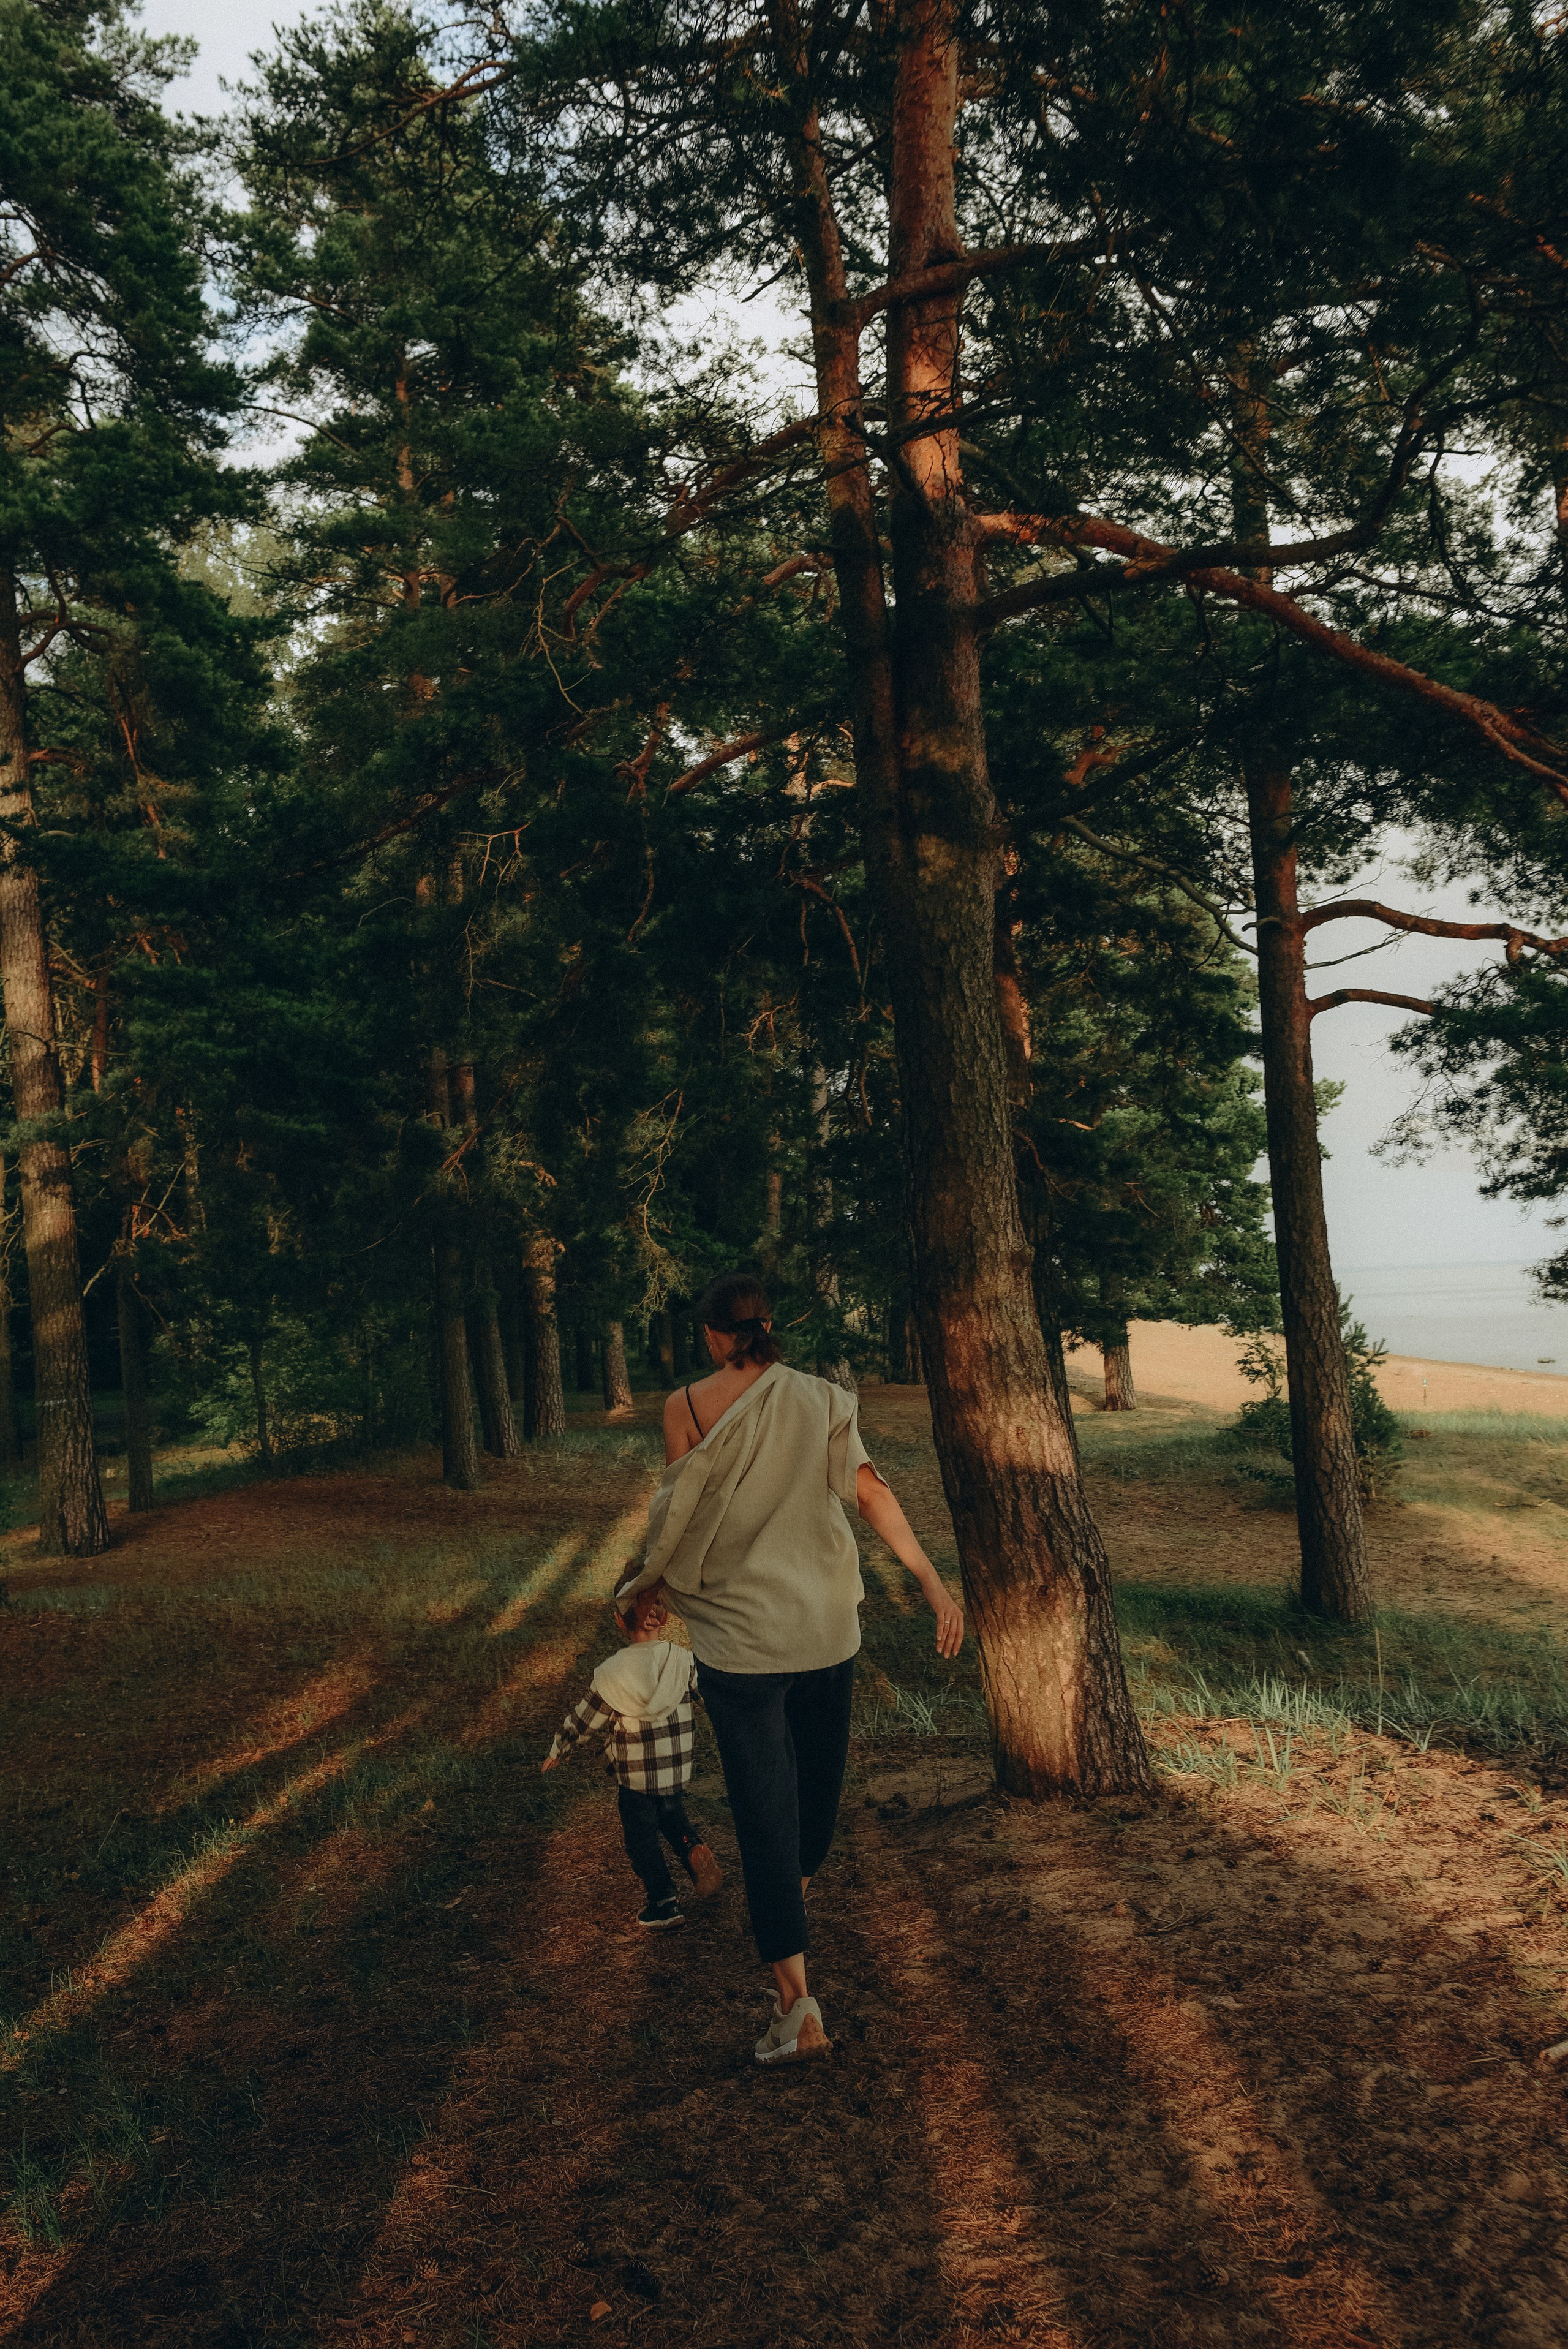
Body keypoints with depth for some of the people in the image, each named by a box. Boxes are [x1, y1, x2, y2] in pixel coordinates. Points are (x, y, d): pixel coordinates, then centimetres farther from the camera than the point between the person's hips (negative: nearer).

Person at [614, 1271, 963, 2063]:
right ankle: (800, 1881, 52)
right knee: (819, 1767, 25)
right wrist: (933, 1584, -8)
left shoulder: (687, 1407, -9)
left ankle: (796, 2001, -2)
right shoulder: (819, 1401, 0)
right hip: (826, 1627, 4)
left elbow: (677, 1516, -7)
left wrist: (646, 1581, 12)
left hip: (736, 1633, -3)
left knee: (763, 1805, 1)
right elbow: (870, 1493, -8)